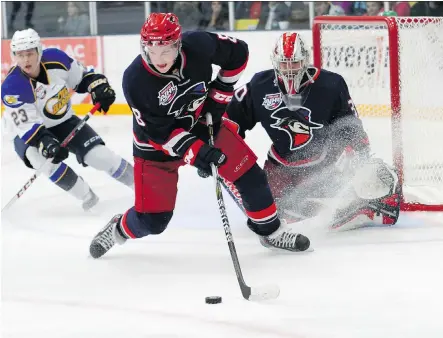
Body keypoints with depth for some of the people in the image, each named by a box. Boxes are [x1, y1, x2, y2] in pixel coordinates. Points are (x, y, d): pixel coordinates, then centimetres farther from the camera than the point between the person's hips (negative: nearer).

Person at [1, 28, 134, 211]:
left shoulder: (56, 59, -18)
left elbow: (82, 76, 1)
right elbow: (27, 126, -32)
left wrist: (99, 88, -16)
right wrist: (47, 144, -46)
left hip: (65, 122, 3)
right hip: (30, 133, -3)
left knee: (100, 156, -11)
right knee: (43, 157, -34)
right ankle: (87, 196, -17)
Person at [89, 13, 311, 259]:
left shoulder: (198, 45, -26)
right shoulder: (135, 81, -31)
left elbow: (237, 53, -5)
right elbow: (158, 132, -25)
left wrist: (220, 93, -6)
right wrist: (196, 151, -34)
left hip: (203, 123, 3)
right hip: (158, 143, -3)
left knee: (250, 175, -2)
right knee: (153, 220, -4)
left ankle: (272, 232, 20)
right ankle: (118, 229, 29)